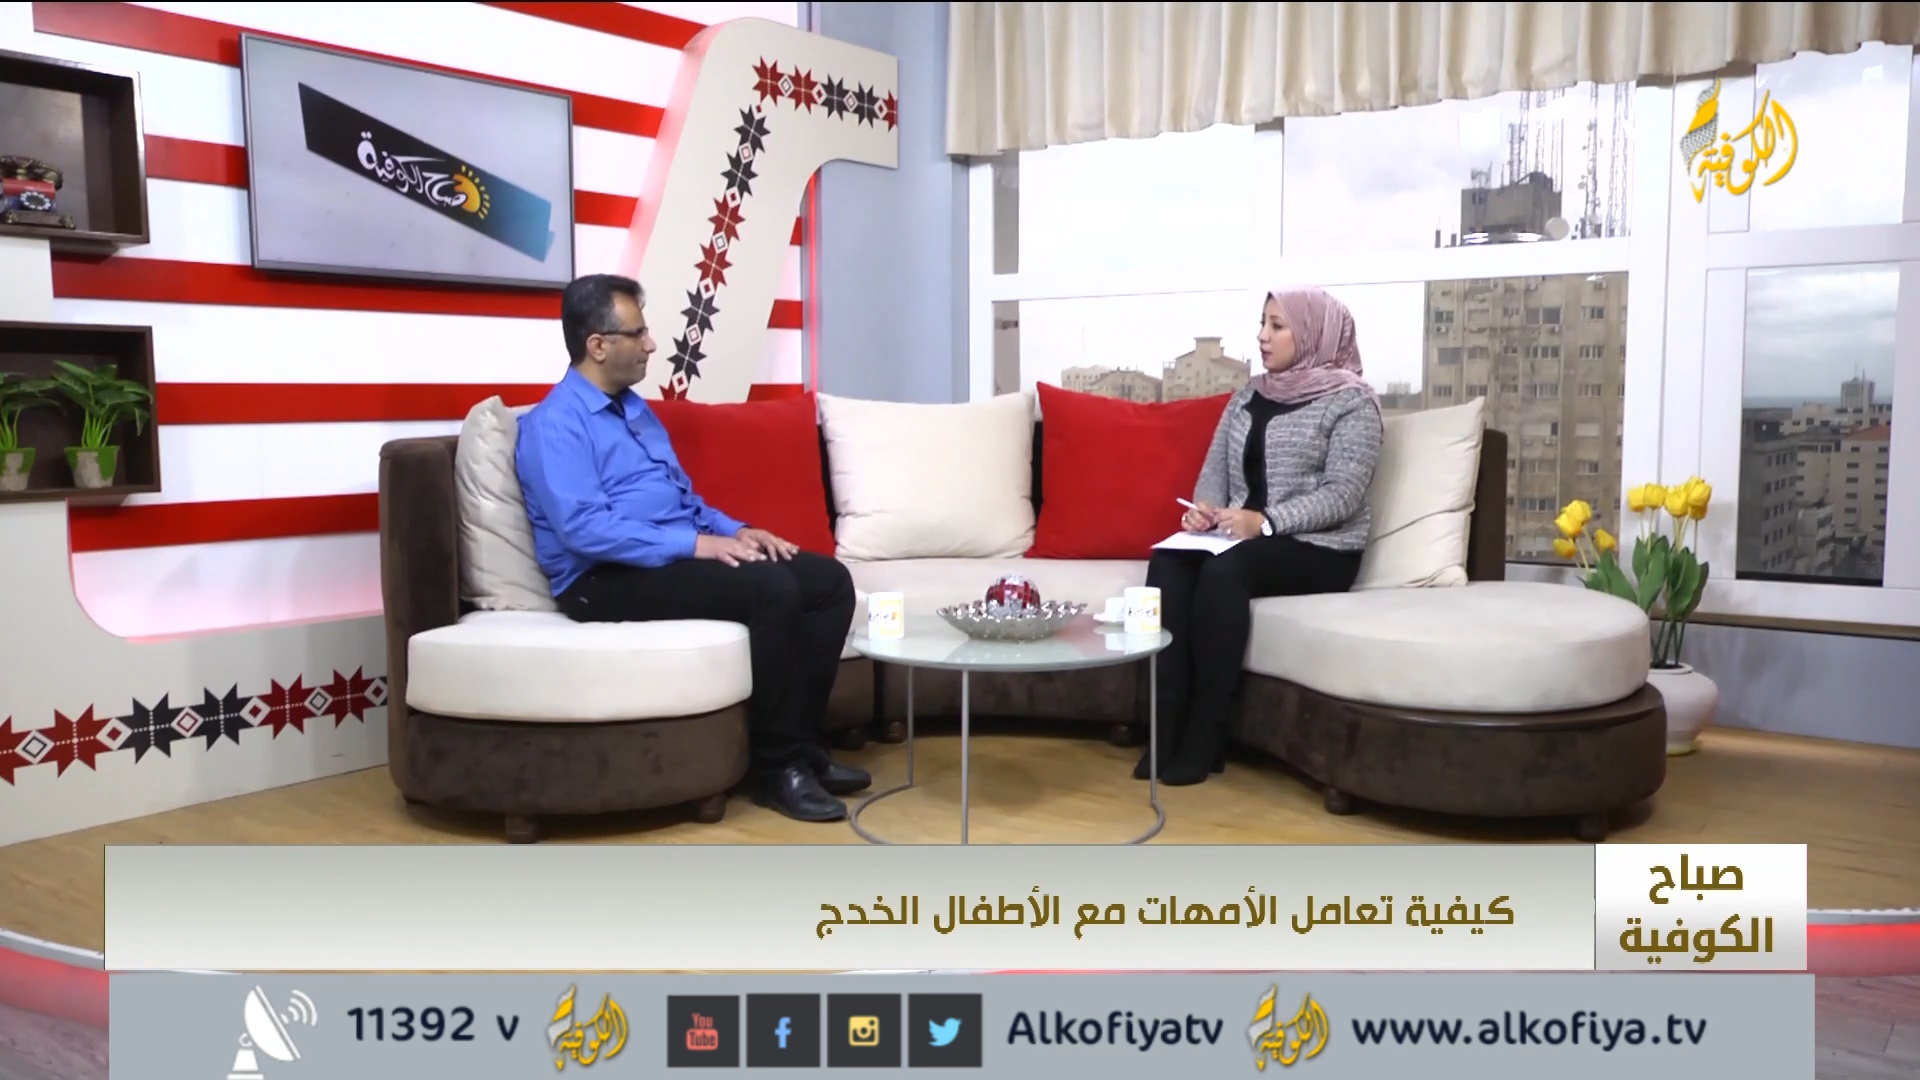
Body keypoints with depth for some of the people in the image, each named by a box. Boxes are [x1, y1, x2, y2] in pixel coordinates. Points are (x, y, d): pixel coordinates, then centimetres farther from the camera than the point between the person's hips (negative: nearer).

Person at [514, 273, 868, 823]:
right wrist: (696, 544, -23)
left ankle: (803, 746, -1)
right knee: (772, 590, -29)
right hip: (610, 579, -9)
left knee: (830, 580, -4)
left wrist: (735, 531, 3)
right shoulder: (555, 422, -9)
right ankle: (777, 766, -17)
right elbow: (584, 529, -22)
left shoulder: (637, 410, 19)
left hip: (683, 559, 9)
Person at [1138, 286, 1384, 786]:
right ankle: (1169, 727, -27)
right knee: (1168, 561, -26)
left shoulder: (1351, 401, -2)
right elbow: (1215, 469, 14)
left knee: (1223, 569, -35)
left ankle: (1205, 737, -28)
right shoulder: (1248, 396, 18)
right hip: (1239, 539, 6)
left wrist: (1266, 521, -27)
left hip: (1319, 552, -6)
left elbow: (1343, 495, -13)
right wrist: (1205, 508, -10)